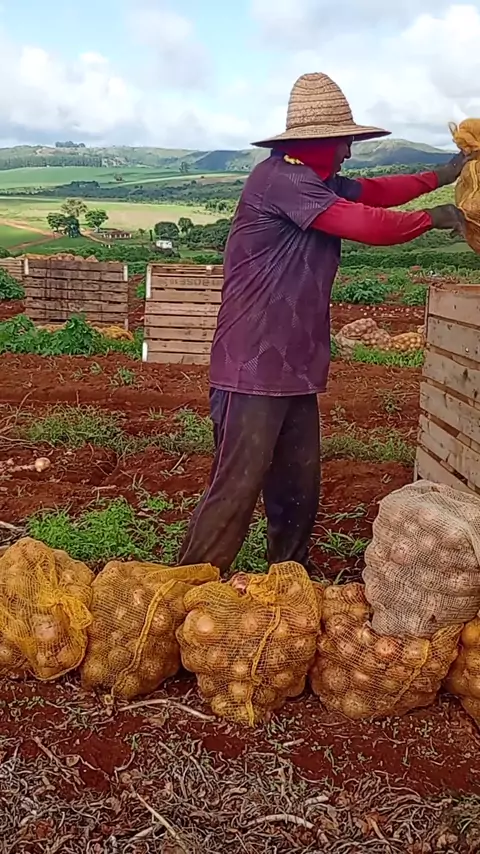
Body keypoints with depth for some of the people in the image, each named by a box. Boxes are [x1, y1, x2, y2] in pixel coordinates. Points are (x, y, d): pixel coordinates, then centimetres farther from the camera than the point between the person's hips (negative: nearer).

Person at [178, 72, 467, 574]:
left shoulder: (317, 181, 16)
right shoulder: (280, 178, -15)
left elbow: (373, 192, 30)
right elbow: (367, 225, -20)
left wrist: (440, 177, 21)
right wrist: (434, 219, -4)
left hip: (295, 367, 10)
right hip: (253, 368, -10)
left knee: (298, 491, 15)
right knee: (236, 491, -8)